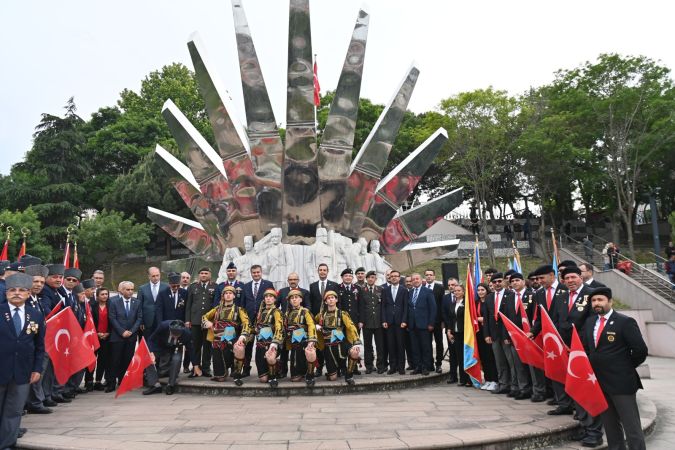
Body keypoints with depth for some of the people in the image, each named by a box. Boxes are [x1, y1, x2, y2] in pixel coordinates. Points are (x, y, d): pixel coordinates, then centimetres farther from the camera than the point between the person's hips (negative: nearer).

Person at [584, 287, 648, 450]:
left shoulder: (625, 322, -12)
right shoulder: (589, 322, 9)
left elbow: (640, 350, -15)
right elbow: (587, 347, 16)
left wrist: (626, 368, -5)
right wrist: (592, 367, 2)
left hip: (621, 382, -6)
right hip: (599, 381, 7)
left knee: (632, 427, 0)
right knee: (610, 426, 18)